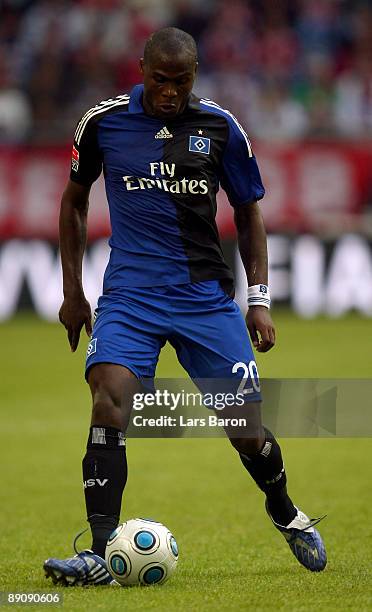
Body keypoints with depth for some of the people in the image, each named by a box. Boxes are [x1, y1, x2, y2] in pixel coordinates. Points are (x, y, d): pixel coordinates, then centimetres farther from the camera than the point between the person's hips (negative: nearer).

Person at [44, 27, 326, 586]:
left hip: (206, 294, 1)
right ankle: (100, 555, -23)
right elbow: (75, 200, 14)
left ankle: (286, 514, 32)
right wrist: (72, 292, 12)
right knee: (110, 401, -24)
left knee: (246, 428, 0)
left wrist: (260, 299, 3)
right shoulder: (104, 122, 0)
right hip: (129, 293, 0)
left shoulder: (220, 127, 0)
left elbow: (247, 212, 11)